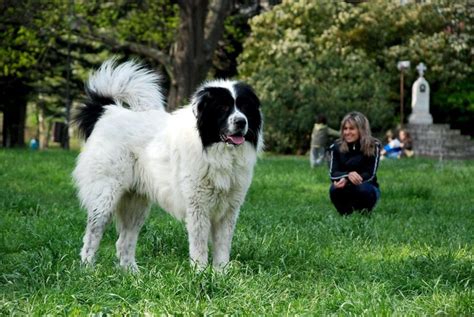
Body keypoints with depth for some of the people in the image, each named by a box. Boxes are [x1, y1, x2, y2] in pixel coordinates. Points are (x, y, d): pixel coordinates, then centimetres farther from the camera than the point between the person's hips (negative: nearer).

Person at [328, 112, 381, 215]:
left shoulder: (373, 146, -11)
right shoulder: (336, 147, -4)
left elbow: (370, 175, -16)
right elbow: (333, 174, -12)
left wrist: (347, 181, -32)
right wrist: (348, 175, -35)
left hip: (367, 188, -1)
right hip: (346, 194, 1)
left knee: (362, 188, -35)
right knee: (334, 189, -31)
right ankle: (346, 215, -5)